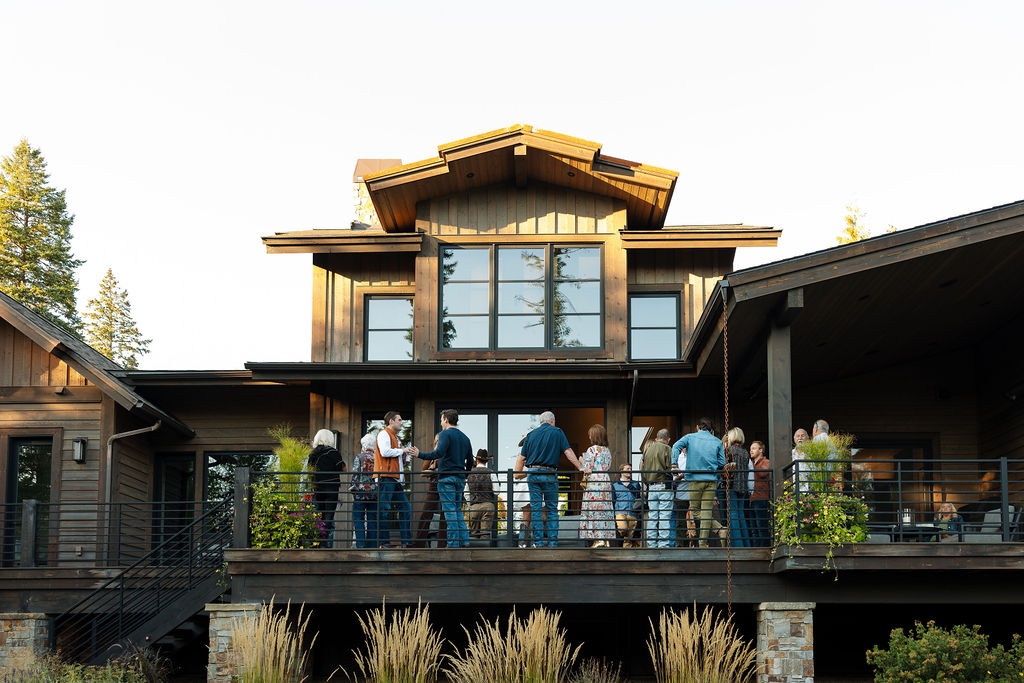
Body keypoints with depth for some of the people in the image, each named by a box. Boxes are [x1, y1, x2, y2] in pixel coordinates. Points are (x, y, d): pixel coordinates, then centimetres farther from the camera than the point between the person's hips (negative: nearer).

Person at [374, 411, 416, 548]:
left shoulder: (394, 437, 27)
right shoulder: (384, 434, -3)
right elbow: (385, 452, -19)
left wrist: (406, 454, 13)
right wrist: (402, 450, -7)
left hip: (395, 479, 10)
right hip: (385, 477, -10)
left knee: (405, 507, 5)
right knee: (384, 509, -9)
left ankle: (406, 542, 7)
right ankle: (385, 542, -8)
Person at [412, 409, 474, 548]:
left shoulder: (446, 434, -7)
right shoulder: (465, 438, 16)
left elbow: (439, 453, -22)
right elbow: (470, 461, 18)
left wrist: (420, 455, -17)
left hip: (447, 477, -7)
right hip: (460, 479, 7)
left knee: (450, 511, -6)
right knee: (458, 511, 13)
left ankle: (453, 543, -7)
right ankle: (464, 541, 6)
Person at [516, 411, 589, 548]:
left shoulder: (531, 435, 11)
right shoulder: (557, 432, 3)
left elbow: (523, 458, 10)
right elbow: (568, 452, -5)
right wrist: (580, 467, -5)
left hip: (533, 474, 2)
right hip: (549, 475, -2)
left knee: (535, 509, 4)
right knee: (552, 509, 6)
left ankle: (538, 543, 1)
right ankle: (553, 543, 3)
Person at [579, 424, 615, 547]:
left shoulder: (592, 450, -9)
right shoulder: (607, 451, 12)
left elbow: (588, 469, -10)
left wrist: (582, 461, 9)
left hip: (594, 483, -7)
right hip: (606, 482, 7)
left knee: (593, 510, -5)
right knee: (605, 510, 8)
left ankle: (598, 539, -11)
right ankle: (606, 539, 7)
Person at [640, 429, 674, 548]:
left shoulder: (647, 450, 10)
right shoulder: (666, 449, -7)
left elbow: (642, 468, 12)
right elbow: (670, 468, -12)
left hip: (651, 486, 5)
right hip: (664, 486, -5)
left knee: (652, 516, 9)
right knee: (664, 516, -4)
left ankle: (651, 544, 11)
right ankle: (663, 544, -6)